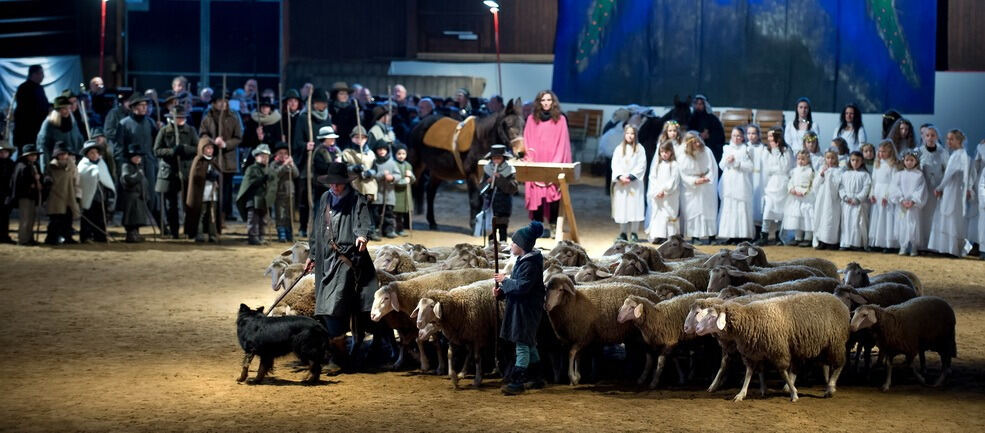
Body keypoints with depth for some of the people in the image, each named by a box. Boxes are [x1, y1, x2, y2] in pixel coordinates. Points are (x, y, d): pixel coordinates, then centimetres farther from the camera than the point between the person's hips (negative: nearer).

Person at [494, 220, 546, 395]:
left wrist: (504, 280, -13)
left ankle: (517, 382, -5)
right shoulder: (523, 261, 11)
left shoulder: (530, 264, -20)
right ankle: (537, 379, 26)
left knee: (522, 345, -7)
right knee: (529, 344, 17)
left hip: (526, 311, -10)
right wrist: (501, 290, 2)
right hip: (521, 309, 10)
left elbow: (521, 287, -26)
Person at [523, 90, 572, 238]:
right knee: (537, 194, -4)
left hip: (553, 163, -2)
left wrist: (556, 162, -8)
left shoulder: (560, 120, 5)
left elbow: (562, 143, 2)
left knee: (549, 194, -8)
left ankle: (547, 226, -6)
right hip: (535, 163, 2)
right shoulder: (532, 119, 10)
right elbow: (527, 141, 9)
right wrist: (529, 158, -5)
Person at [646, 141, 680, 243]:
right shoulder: (657, 164, 12)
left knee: (669, 215, -6)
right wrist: (657, 192, -7)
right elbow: (652, 178, 6)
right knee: (657, 214, 0)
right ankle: (658, 235, 0)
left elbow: (674, 181, -6)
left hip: (670, 197, -4)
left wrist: (664, 191, -11)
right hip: (657, 197, 4)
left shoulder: (674, 165, 0)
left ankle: (669, 236, -7)